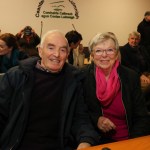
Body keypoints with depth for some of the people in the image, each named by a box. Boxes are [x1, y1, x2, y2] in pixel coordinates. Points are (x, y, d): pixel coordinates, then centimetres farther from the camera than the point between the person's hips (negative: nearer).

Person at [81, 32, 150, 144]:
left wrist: (132, 142, -11)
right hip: (97, 141, -1)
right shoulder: (82, 76, -4)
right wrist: (96, 119, -12)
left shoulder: (131, 76, 0)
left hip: (128, 140, 2)